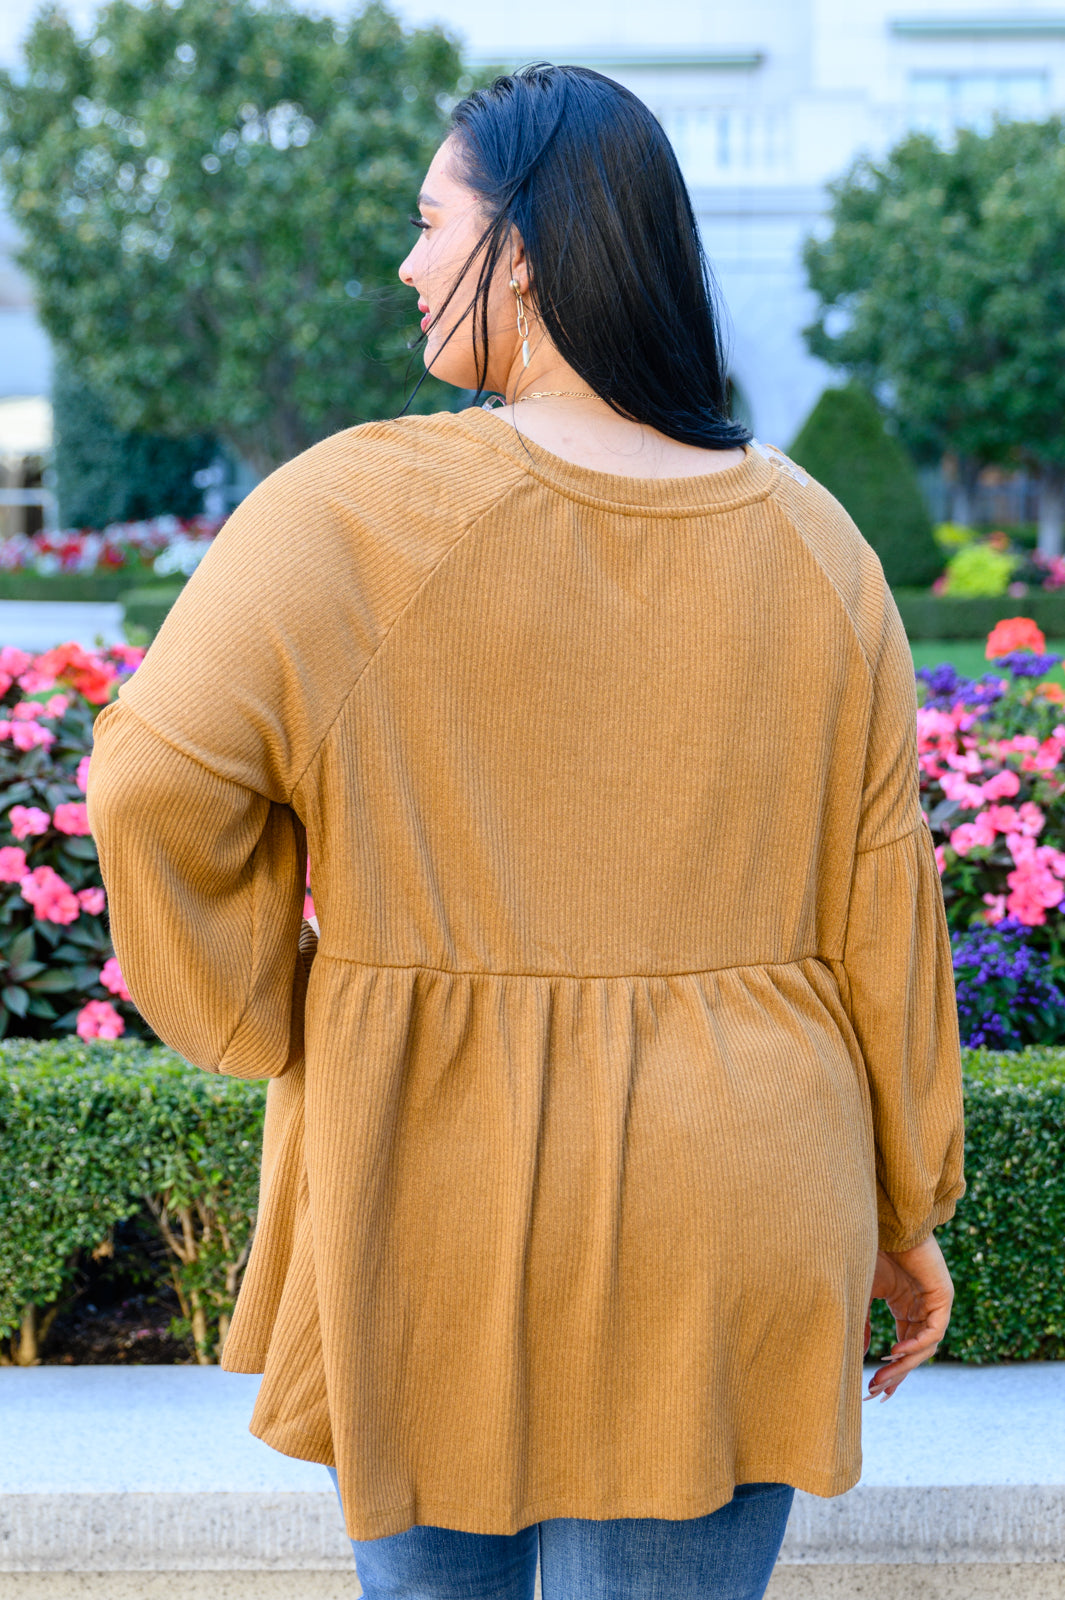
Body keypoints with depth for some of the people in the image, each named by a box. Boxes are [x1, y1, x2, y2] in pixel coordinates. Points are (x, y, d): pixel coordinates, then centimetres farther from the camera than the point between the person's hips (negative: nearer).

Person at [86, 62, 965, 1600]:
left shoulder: (360, 509, -13)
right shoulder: (815, 545, -2)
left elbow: (159, 781, -23)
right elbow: (882, 911, 1)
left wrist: (262, 1027, -5)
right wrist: (906, 1208, 12)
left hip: (439, 1201, -2)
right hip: (723, 1231, 2)